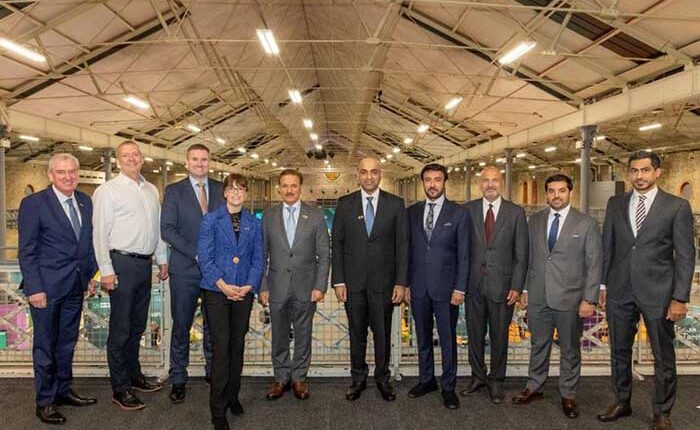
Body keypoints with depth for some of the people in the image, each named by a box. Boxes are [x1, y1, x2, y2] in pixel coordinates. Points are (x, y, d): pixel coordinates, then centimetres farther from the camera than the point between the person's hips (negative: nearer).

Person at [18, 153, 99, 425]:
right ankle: (45, 401, 23)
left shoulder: (85, 202, 7)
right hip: (47, 287, -5)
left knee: (67, 343, 17)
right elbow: (26, 251, -10)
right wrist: (34, 288, -14)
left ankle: (63, 391, 32)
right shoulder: (33, 204, -9)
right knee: (45, 345, 8)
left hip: (75, 286, 5)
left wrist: (90, 276, 9)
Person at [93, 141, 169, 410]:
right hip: (122, 263, -6)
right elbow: (100, 232, -9)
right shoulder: (108, 190, -5)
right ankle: (120, 388, 11)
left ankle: (133, 375, 31)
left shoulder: (151, 190, 13)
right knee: (120, 329, 0)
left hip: (145, 264, 6)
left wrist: (162, 259, 15)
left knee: (137, 326, 17)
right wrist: (106, 270, -14)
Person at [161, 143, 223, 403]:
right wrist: (196, 253, -14)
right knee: (181, 325, 5)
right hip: (185, 269, -2)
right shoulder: (174, 191, 3)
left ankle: (213, 370, 26)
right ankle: (178, 379, 18)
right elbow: (167, 229, -5)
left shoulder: (221, 190, 9)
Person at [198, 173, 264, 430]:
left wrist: (250, 285, -8)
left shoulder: (254, 224, 8)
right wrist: (223, 285, -15)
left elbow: (258, 259, 7)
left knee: (238, 346, 11)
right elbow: (205, 257, -6)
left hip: (244, 292, 3)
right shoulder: (211, 220, 0)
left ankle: (232, 396, 28)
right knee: (221, 348, -4)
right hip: (216, 292, -3)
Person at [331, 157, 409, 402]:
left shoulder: (396, 204, 0)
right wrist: (338, 281, -3)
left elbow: (402, 245, -1)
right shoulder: (345, 204, 3)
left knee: (382, 333, 9)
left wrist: (401, 282, -5)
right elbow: (337, 244, 3)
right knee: (357, 333, 12)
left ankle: (382, 378, 28)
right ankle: (358, 378, 29)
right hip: (353, 281, 1)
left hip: (383, 281, -1)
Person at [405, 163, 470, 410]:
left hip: (446, 287, -3)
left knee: (448, 340, 6)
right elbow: (408, 250, 8)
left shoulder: (459, 214, -3)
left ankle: (448, 387, 21)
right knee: (423, 338, 15)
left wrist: (460, 288, -8)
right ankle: (426, 380, 31)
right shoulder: (412, 212, 6)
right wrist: (406, 283, 5)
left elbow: (463, 255, -4)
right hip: (418, 287, 3)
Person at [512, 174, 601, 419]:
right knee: (538, 346, 15)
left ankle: (568, 395, 27)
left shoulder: (586, 224, -3)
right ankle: (534, 387, 30)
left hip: (570, 299, -2)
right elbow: (528, 258, 9)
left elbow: (594, 264, -4)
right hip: (538, 297, 3)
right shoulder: (534, 221, 6)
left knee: (570, 350, 11)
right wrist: (524, 289, 6)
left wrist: (589, 299, -9)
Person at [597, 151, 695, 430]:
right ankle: (621, 402, 33)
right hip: (620, 291, 3)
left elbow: (685, 256, -6)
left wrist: (680, 298, -10)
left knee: (663, 357, 9)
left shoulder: (677, 207, -4)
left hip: (657, 292, -3)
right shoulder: (615, 204, 5)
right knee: (619, 350, 15)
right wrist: (603, 284, 6)